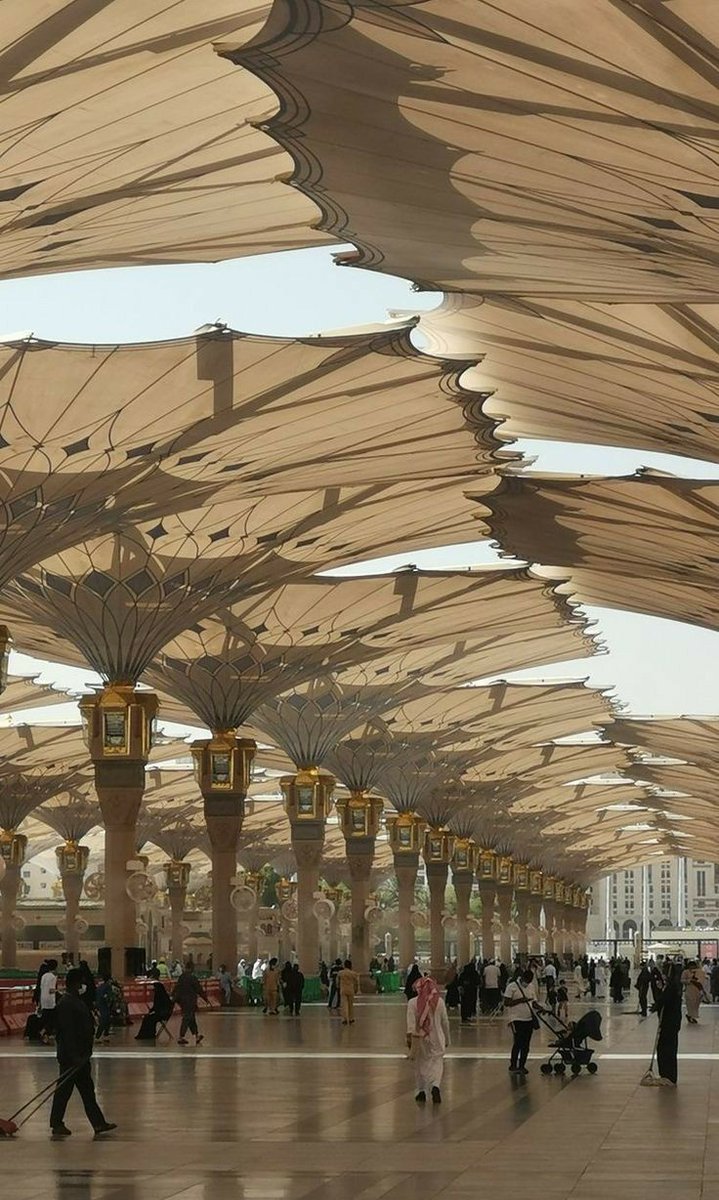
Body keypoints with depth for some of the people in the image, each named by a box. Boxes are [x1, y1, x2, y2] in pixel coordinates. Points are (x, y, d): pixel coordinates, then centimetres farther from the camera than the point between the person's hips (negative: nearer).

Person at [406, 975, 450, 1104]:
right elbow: (445, 1022, 6)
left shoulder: (413, 1002, -5)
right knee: (436, 1063, -1)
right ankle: (435, 1086, -26)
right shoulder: (439, 1002, -1)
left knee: (420, 1064, 15)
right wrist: (447, 1039, 17)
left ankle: (421, 1091, 19)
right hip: (436, 1038, 0)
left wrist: (409, 1035, -24)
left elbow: (411, 1020, -17)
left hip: (419, 1038, 0)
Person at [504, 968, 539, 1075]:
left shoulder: (532, 987, 11)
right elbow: (506, 1003, -11)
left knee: (526, 1044, 7)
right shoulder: (512, 986, -8)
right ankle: (513, 1066, 2)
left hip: (529, 1019, 6)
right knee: (518, 1043, -10)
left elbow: (534, 1002, 15)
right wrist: (520, 1000, -21)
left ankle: (522, 1066, 16)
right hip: (517, 1019, -6)